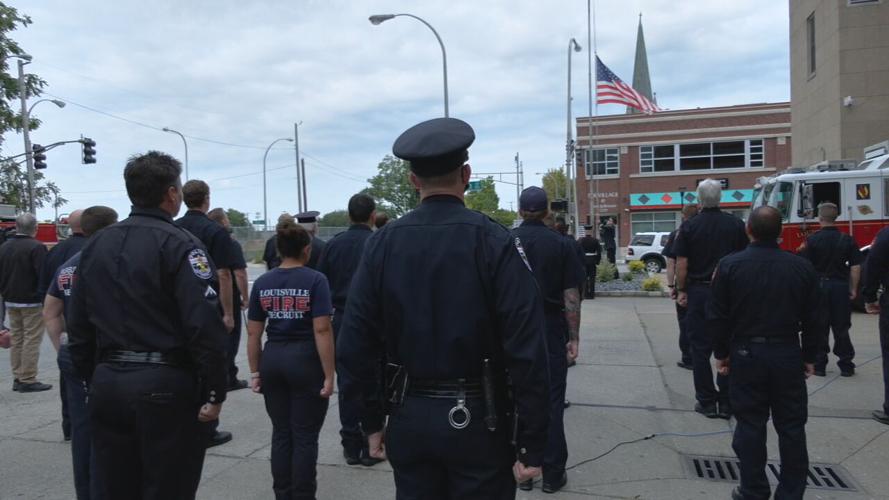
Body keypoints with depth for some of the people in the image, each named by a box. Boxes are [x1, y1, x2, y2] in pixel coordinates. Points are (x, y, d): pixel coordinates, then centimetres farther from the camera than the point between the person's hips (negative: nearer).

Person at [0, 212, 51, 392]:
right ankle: (28, 380, -2)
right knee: (31, 340, -3)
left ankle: (17, 378, 17)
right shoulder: (36, 247, -15)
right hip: (32, 303, -7)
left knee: (16, 340, 13)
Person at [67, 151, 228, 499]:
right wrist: (215, 392, -12)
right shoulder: (179, 244, -11)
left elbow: (78, 325, 13)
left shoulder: (96, 245, 10)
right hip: (165, 386, -6)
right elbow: (205, 327, -19)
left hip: (107, 383, 7)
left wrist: (93, 379, 20)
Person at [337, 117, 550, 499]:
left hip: (409, 417, 3)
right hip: (476, 419, -3)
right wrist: (533, 443, -9)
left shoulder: (381, 244, -3)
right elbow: (527, 349, -16)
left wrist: (372, 422, 9)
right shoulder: (494, 241, -12)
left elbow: (355, 340, -1)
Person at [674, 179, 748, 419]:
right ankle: (726, 403, 13)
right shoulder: (736, 224, 0)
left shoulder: (689, 226, -5)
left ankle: (707, 402, 11)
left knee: (701, 349, 6)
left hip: (699, 291, -1)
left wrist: (681, 291, 3)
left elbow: (681, 263, -6)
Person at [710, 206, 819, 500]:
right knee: (791, 427, 10)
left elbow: (717, 317, -5)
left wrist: (721, 353, 6)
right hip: (788, 354, 1)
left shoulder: (730, 265, -7)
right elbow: (812, 319, 3)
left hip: (746, 354, -1)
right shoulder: (802, 267, -2)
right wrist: (810, 357, 13)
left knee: (751, 425, 7)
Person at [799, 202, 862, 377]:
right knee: (841, 328, 10)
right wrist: (853, 289, 6)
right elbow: (855, 267, -2)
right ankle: (846, 365, 15)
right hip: (841, 286, 1)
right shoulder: (847, 240, -2)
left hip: (819, 286, -1)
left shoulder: (812, 240, -7)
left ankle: (819, 365, 10)